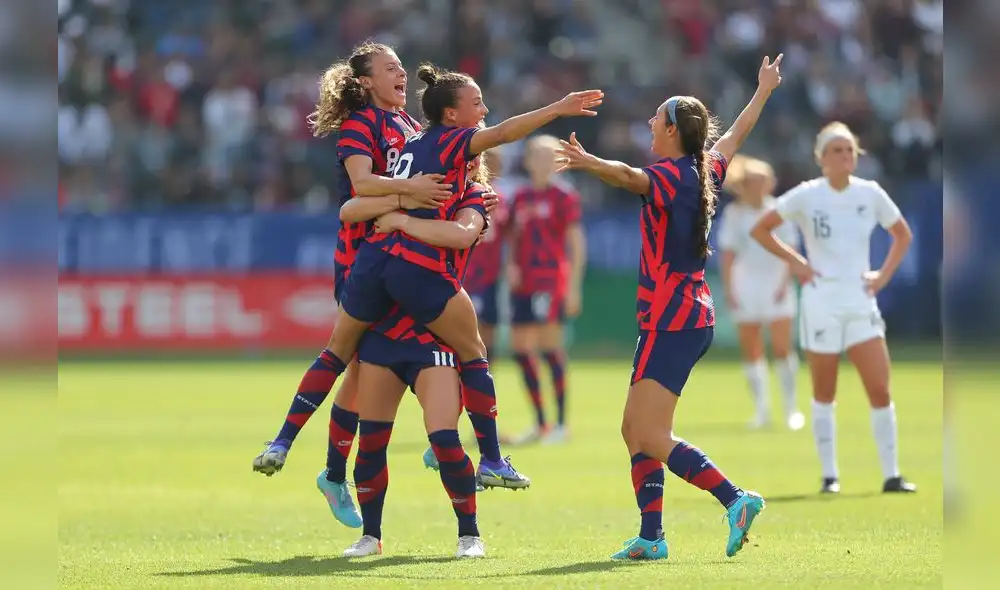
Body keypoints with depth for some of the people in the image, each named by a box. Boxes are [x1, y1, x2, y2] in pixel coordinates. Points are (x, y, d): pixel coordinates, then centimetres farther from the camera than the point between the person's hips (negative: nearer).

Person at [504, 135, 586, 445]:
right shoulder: (521, 197, 15)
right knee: (521, 349, 3)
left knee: (550, 344, -12)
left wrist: (574, 286, -10)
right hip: (522, 281, 6)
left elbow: (576, 242, -4)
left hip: (550, 279, -6)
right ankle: (540, 423, 13)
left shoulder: (564, 196, -1)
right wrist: (511, 264, 2)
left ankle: (561, 423, -7)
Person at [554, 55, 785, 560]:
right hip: (691, 316, 9)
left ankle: (735, 499, -19)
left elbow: (629, 177, -34)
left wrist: (588, 163, -50)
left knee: (650, 437, -13)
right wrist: (764, 91, 47)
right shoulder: (705, 175, 13)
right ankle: (651, 537, 11)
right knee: (635, 431, 12)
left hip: (670, 320, -9)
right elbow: (736, 135, 31)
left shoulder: (670, 176, -12)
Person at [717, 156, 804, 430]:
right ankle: (762, 408, 7)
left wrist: (785, 283, -11)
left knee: (782, 347, -9)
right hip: (745, 288, 2)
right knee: (751, 351, 1)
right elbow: (728, 254, 4)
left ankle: (791, 407, -1)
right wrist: (729, 289, -3)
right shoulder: (734, 214, 2)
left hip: (776, 287, -2)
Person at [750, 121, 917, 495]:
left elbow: (902, 234, 16)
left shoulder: (870, 194, 2)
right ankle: (829, 475, 12)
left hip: (861, 303, 2)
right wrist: (794, 262, -6)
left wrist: (884, 275, 4)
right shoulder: (806, 196, -5)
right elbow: (759, 230, 1)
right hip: (821, 305, -2)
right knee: (824, 393, 4)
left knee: (880, 390, -5)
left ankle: (891, 475, 0)